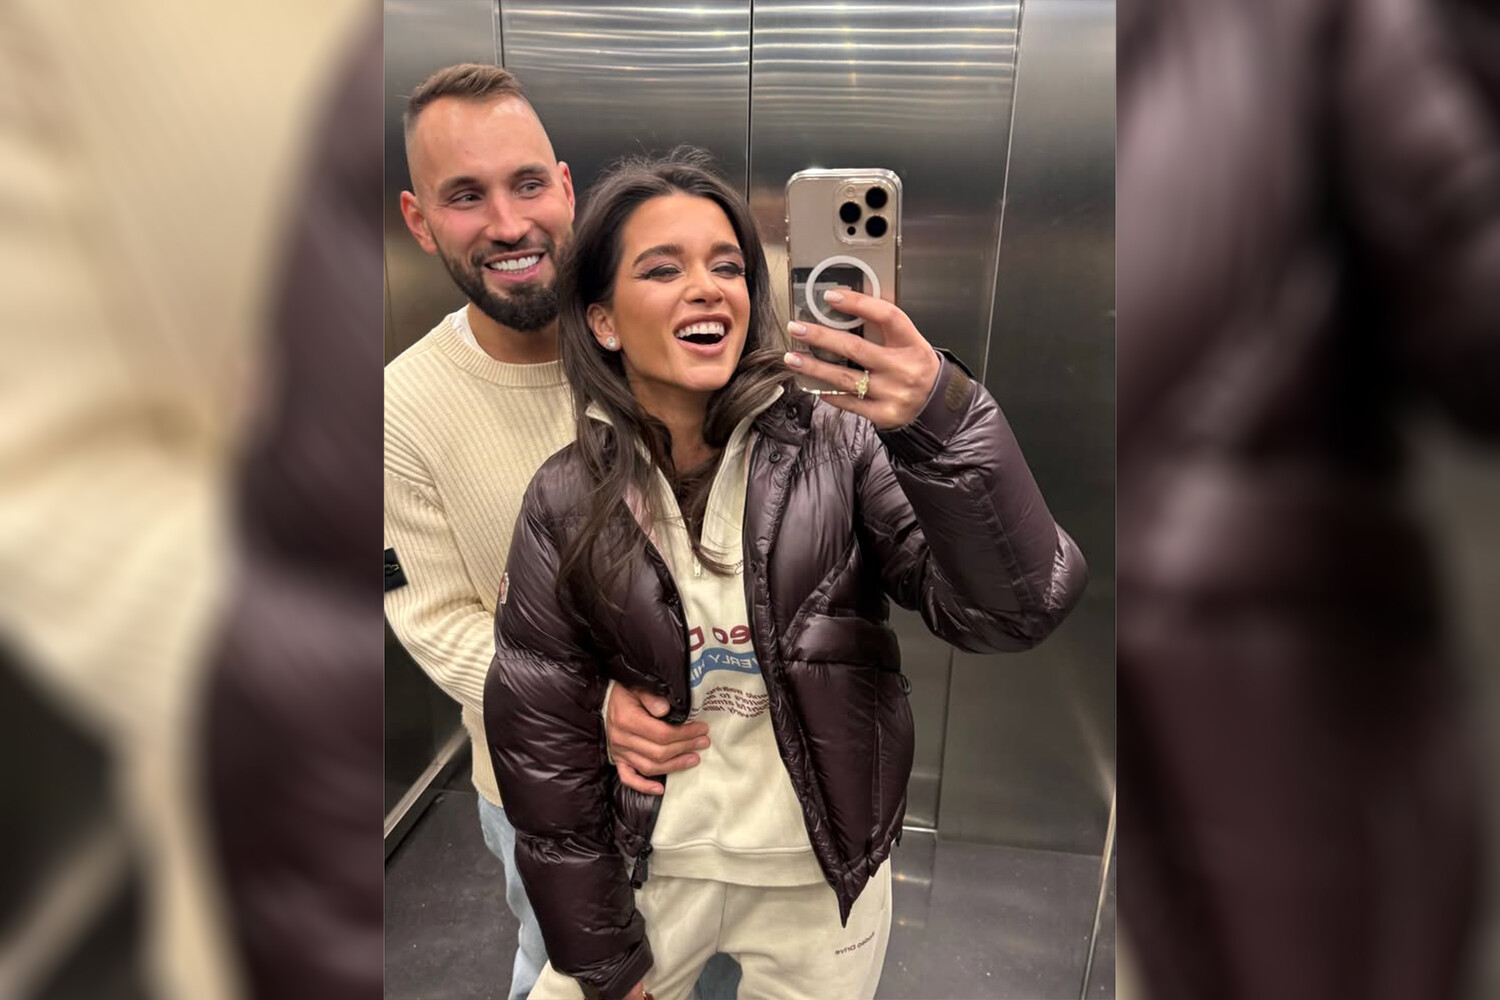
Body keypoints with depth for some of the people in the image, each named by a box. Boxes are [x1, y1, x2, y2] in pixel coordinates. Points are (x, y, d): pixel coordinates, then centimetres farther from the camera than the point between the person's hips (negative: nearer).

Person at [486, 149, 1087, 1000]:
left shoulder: (838, 444, -16)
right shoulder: (565, 501, -11)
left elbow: (1013, 611, -23)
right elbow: (543, 737, -5)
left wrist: (947, 423, -40)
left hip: (822, 878, 0)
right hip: (652, 862, 1)